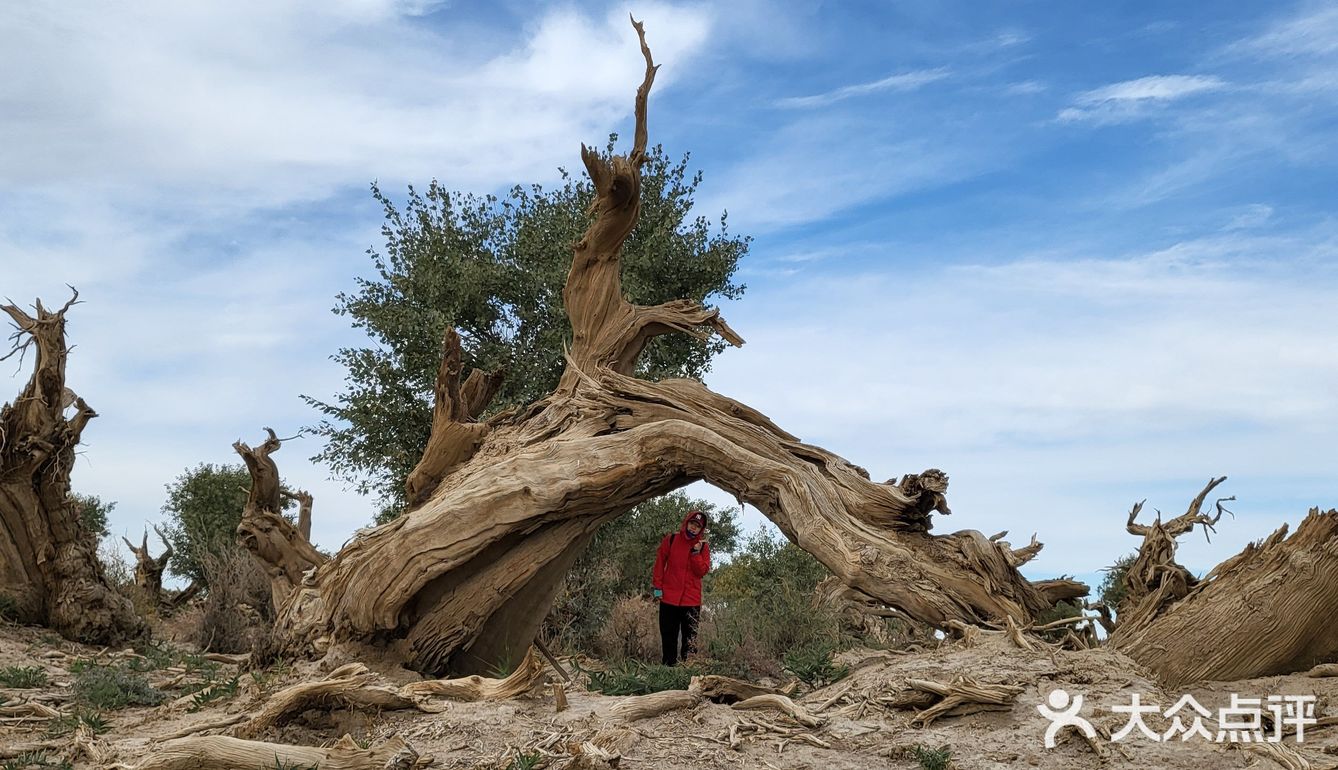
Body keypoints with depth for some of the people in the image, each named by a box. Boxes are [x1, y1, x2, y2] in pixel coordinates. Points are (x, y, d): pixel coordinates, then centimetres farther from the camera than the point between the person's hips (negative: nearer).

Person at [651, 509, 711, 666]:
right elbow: (659, 563, 5)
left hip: (692, 600, 0)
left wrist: (696, 553, -15)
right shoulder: (671, 539, 2)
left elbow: (702, 571, -3)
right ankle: (669, 666, 13)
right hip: (669, 597, 0)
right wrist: (657, 587, 0)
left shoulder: (703, 546, 4)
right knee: (668, 636, 6)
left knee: (690, 638, -2)